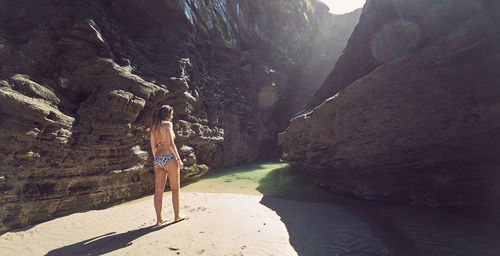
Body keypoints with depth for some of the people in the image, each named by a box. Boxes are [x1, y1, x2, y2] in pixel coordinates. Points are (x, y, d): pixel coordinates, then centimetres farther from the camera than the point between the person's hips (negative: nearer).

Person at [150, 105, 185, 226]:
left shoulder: (154, 127, 13)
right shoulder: (168, 124, -8)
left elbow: (153, 147, 15)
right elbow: (170, 144, -15)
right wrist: (179, 159, -13)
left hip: (158, 159, 7)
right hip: (169, 158, -7)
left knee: (158, 190, 9)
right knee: (175, 188, 8)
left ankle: (159, 219, 18)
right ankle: (176, 216, 19)